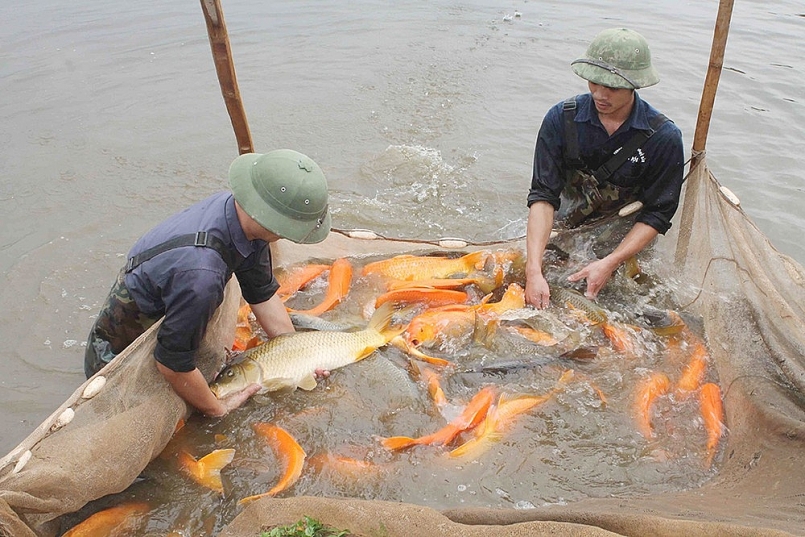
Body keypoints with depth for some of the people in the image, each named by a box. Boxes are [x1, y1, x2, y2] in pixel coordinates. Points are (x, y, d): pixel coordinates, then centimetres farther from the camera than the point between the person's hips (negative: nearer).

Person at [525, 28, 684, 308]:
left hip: (626, 241, 0)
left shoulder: (664, 137, -18)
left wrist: (609, 263, -29)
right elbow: (543, 196, -23)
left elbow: (657, 215, -14)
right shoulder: (561, 118, -17)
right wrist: (534, 270, -36)